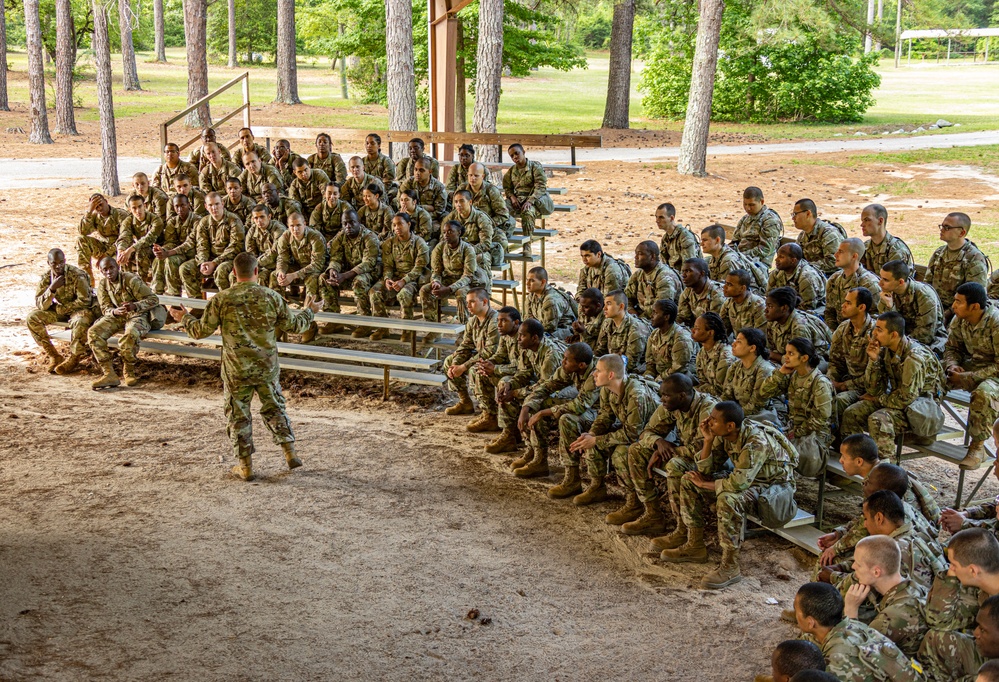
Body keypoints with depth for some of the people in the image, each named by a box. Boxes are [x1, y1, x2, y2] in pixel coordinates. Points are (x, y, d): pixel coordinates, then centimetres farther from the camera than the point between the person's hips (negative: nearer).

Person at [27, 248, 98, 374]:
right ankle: (54, 356, -8)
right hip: (59, 310, 5)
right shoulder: (45, 278, -7)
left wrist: (61, 308, -16)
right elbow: (40, 305, -13)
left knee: (79, 322, -40)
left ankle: (73, 358, -16)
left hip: (80, 309, -5)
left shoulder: (77, 275, -21)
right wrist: (52, 288, -29)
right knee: (32, 317, -14)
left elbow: (85, 301, -21)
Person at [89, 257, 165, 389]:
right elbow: (105, 308, 1)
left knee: (130, 334, -39)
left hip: (138, 315, -5)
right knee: (93, 333, -20)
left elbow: (153, 299, -14)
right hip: (116, 317, 6)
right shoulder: (102, 285, 3)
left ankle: (129, 372, -13)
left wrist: (135, 306, -33)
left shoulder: (131, 280, -14)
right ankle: (109, 374, -23)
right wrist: (115, 312, -25)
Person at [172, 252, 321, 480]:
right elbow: (292, 325, 4)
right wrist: (309, 311, 23)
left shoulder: (221, 299, -10)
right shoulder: (271, 296, -6)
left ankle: (246, 466, 14)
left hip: (236, 370, -2)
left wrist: (184, 319, 16)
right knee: (274, 409, 19)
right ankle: (290, 453, 16)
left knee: (239, 416, 10)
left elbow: (202, 331, -4)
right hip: (267, 367, 2)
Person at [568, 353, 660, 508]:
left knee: (621, 453, -32)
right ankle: (597, 487, 12)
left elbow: (631, 434, -32)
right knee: (591, 438, -7)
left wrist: (596, 440, -28)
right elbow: (605, 416, 2)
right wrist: (590, 435, -19)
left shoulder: (636, 395, -36)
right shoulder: (606, 389, -9)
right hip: (628, 426, 9)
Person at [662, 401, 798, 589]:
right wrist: (708, 440, -17)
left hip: (776, 486, -9)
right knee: (688, 481, 1)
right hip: (747, 480, 9)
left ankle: (730, 567, -28)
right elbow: (706, 470, -2)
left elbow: (739, 483, -38)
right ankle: (695, 545, 8)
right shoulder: (724, 435, -8)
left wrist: (706, 484, -22)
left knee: (728, 500, -38)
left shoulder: (757, 442, -32)